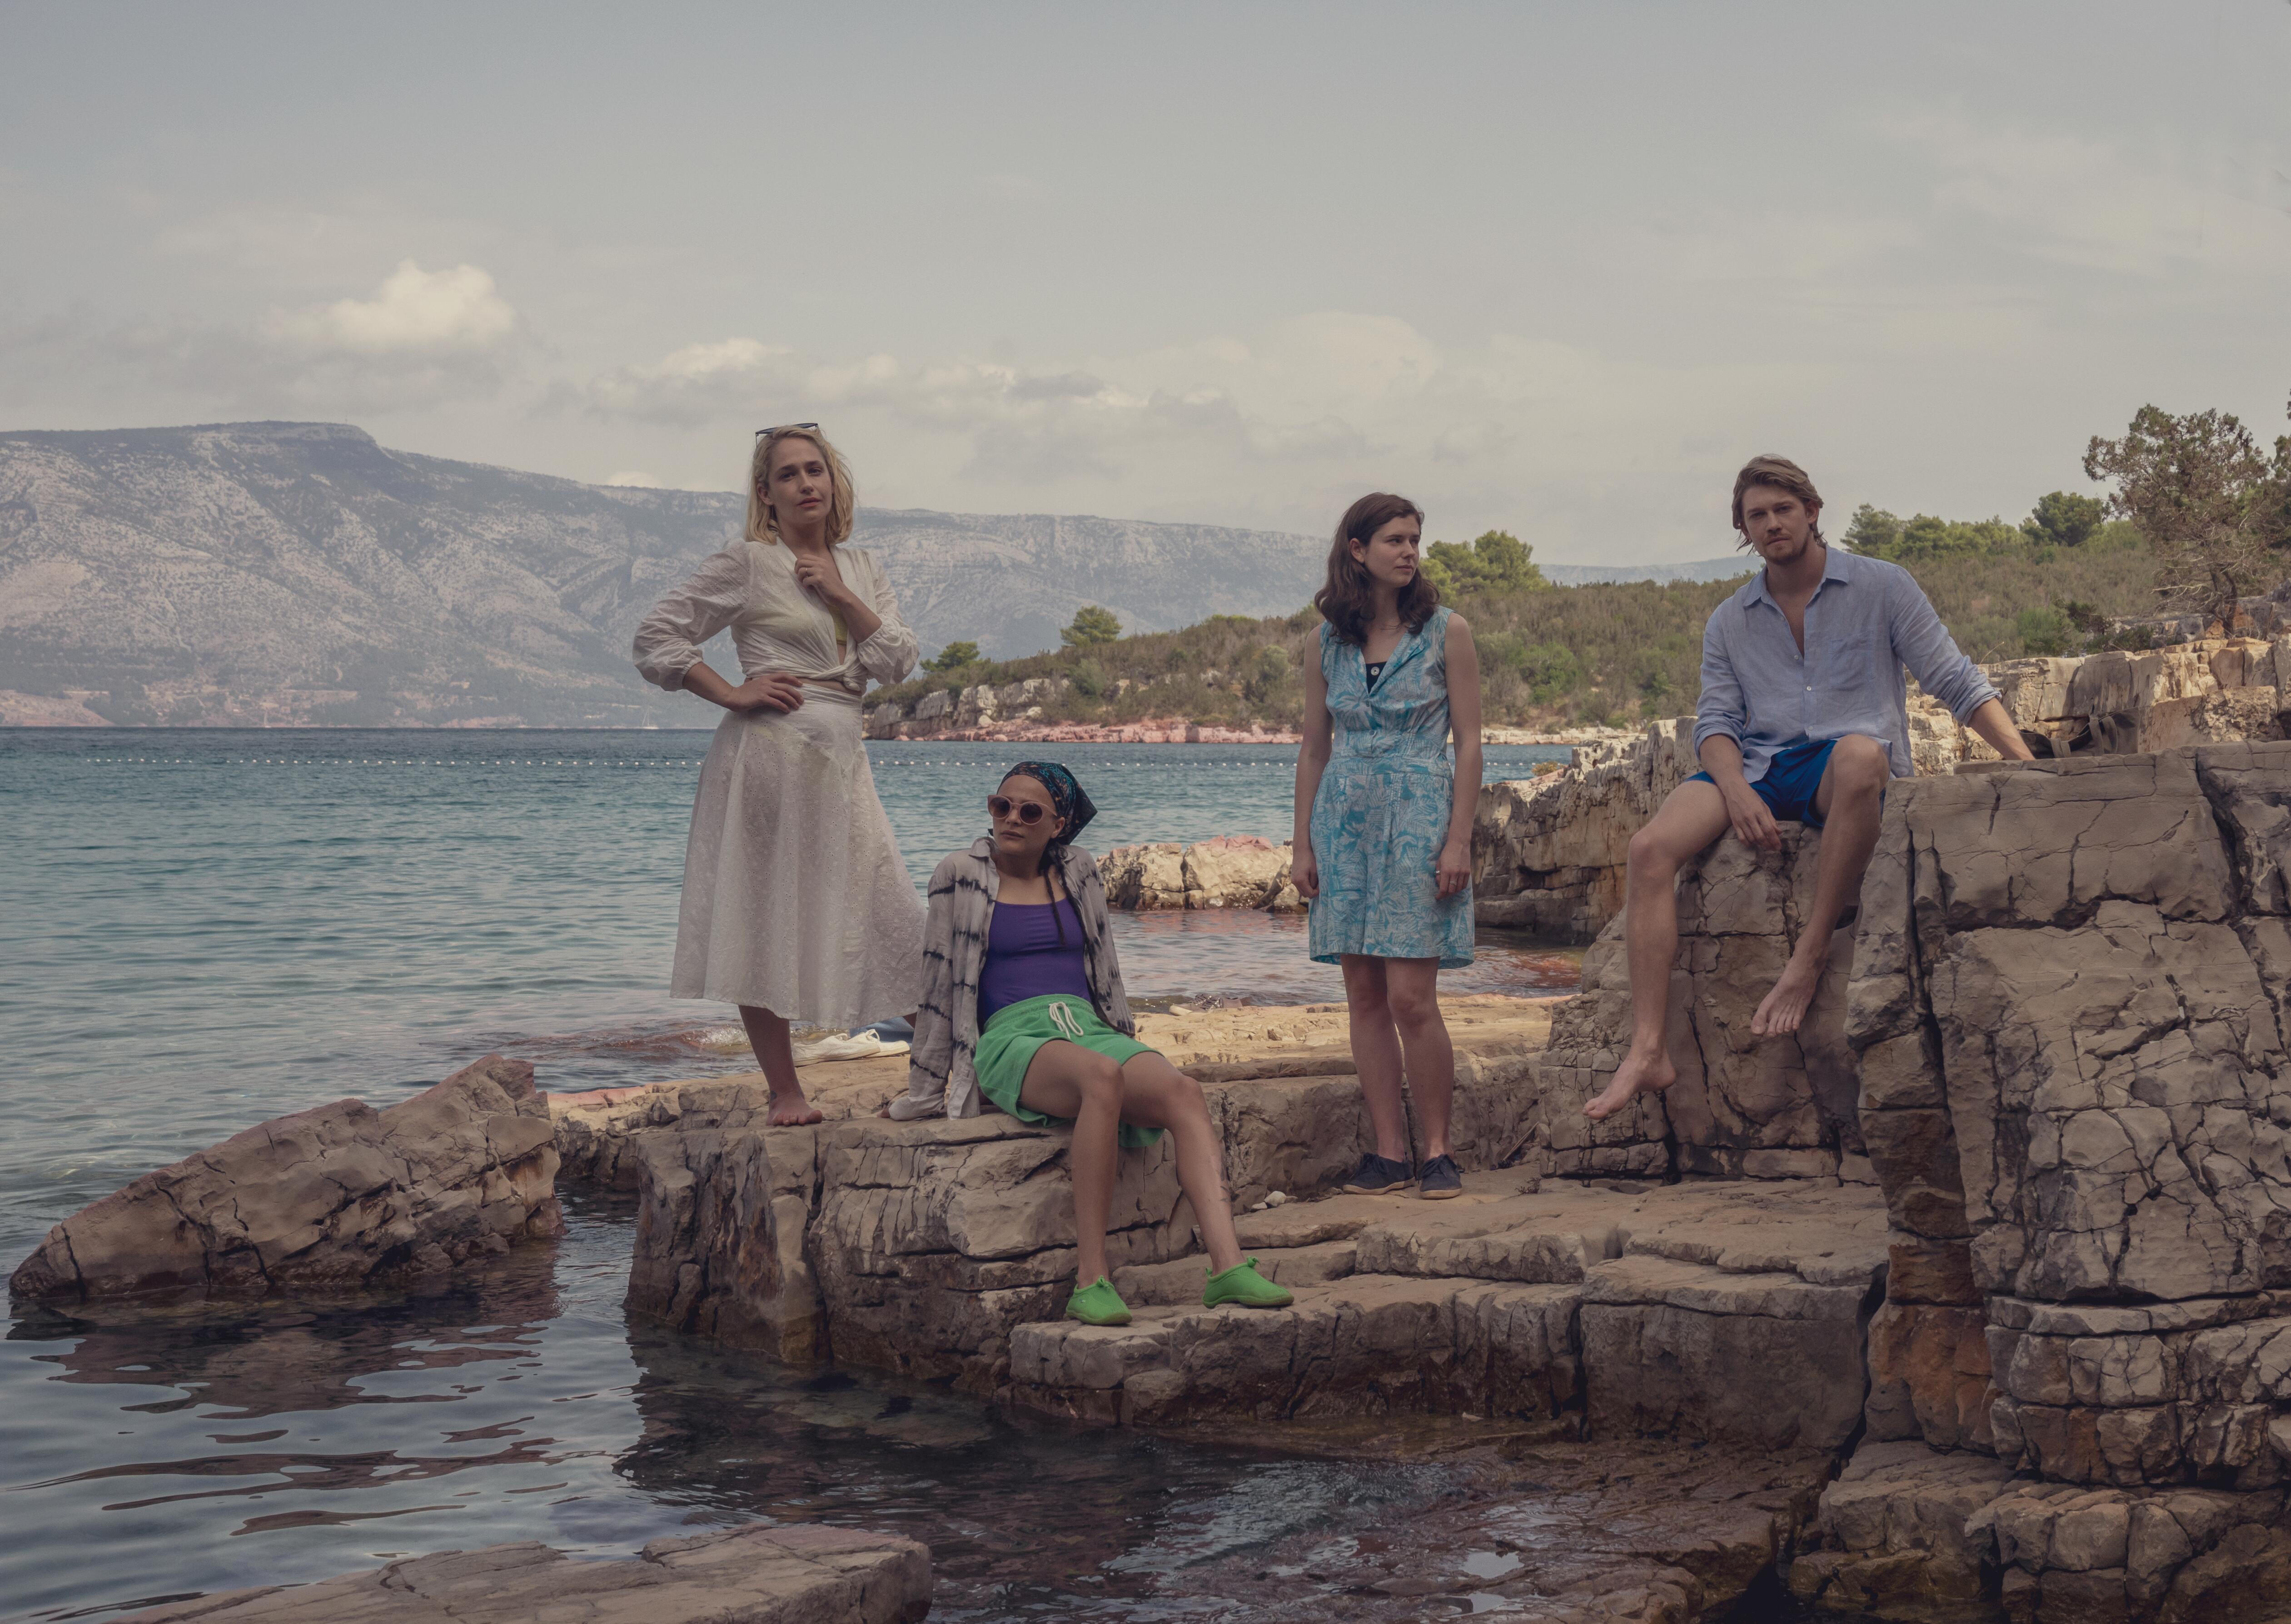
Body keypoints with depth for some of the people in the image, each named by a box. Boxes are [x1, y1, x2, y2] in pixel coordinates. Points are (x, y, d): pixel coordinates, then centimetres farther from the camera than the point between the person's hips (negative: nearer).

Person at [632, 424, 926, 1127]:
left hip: (842, 755, 5)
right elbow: (656, 637, -3)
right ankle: (785, 1091, 3)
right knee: (764, 918, -3)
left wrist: (840, 597, -4)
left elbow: (899, 661, 6)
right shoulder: (747, 563, -1)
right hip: (769, 752, -5)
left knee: (887, 915, 2)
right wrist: (732, 694, -9)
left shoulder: (860, 569, 16)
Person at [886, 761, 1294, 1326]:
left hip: (1088, 1028, 4)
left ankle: (1228, 1267, -43)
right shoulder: (962, 876, 6)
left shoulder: (1077, 872, 17)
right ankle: (1090, 1280, -40)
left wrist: (1130, 1047, 22)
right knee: (1103, 1078, -39)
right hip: (1012, 1039, -4)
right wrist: (922, 1095, 12)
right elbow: (940, 985, 9)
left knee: (1183, 1092, -29)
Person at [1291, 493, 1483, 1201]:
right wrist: (1303, 845, 8)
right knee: (1365, 996, 3)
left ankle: (1438, 1151, 2)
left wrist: (1458, 839, -10)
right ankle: (1390, 1151, 9)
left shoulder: (1445, 633, 0)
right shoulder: (1329, 641, 9)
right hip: (1345, 822, 4)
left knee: (1411, 997, -9)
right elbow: (1314, 750, 13)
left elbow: (1469, 744, -2)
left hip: (1419, 820, -4)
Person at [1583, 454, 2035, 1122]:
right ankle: (1647, 1050, -30)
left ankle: (1809, 957, -35)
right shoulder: (1729, 623, 16)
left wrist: (2025, 764, -7)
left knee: (1859, 756, -43)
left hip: (1845, 763, -4)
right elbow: (1716, 718, 8)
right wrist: (1737, 790, -14)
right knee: (1651, 847, -24)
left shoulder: (1882, 587, 6)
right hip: (1758, 766, 4)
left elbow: (1955, 680, 4)